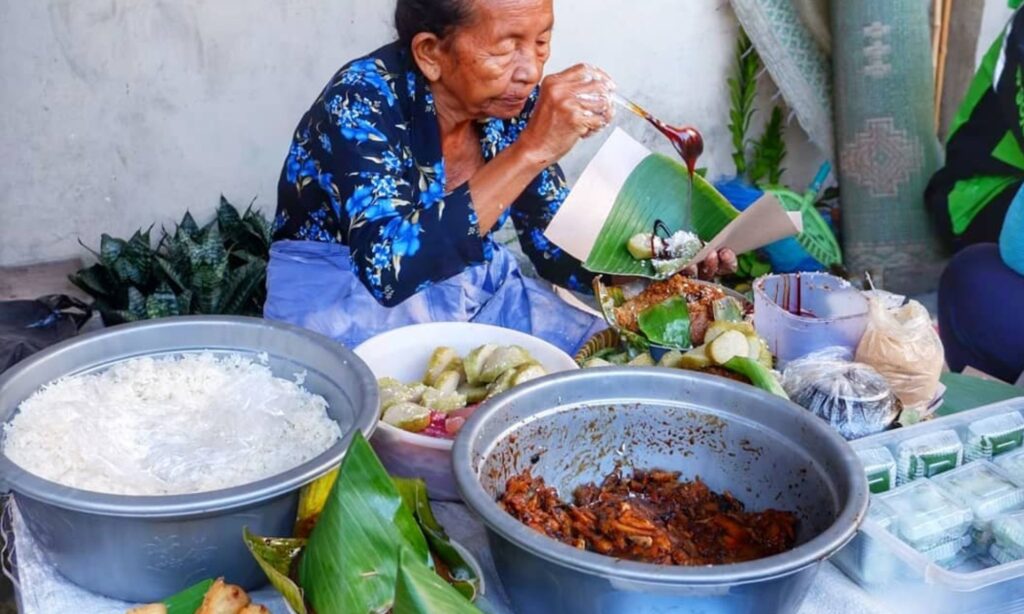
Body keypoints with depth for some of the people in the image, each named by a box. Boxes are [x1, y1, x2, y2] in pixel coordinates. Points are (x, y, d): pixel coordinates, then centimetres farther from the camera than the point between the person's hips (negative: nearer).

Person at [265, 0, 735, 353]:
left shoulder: (511, 103, -7)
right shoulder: (362, 103, -23)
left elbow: (560, 247, 3)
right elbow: (390, 267, -37)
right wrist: (531, 151, -38)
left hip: (475, 297, 6)